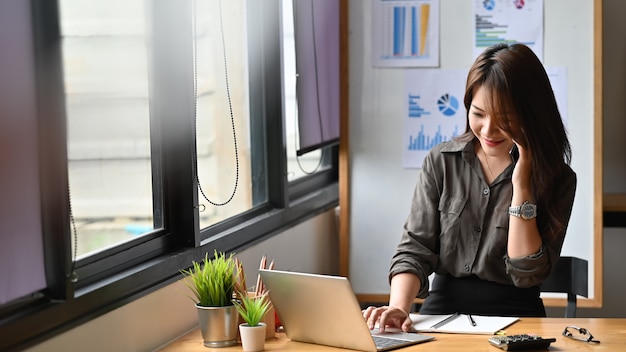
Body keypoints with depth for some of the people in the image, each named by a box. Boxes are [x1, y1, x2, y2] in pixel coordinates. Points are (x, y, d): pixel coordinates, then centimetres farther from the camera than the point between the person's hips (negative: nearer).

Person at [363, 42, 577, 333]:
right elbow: (415, 249, 1)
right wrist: (398, 307, -18)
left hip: (514, 317, -1)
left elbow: (527, 274, -7)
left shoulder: (557, 179, -1)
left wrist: (521, 184, -12)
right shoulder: (441, 162, 5)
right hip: (443, 309, 1)